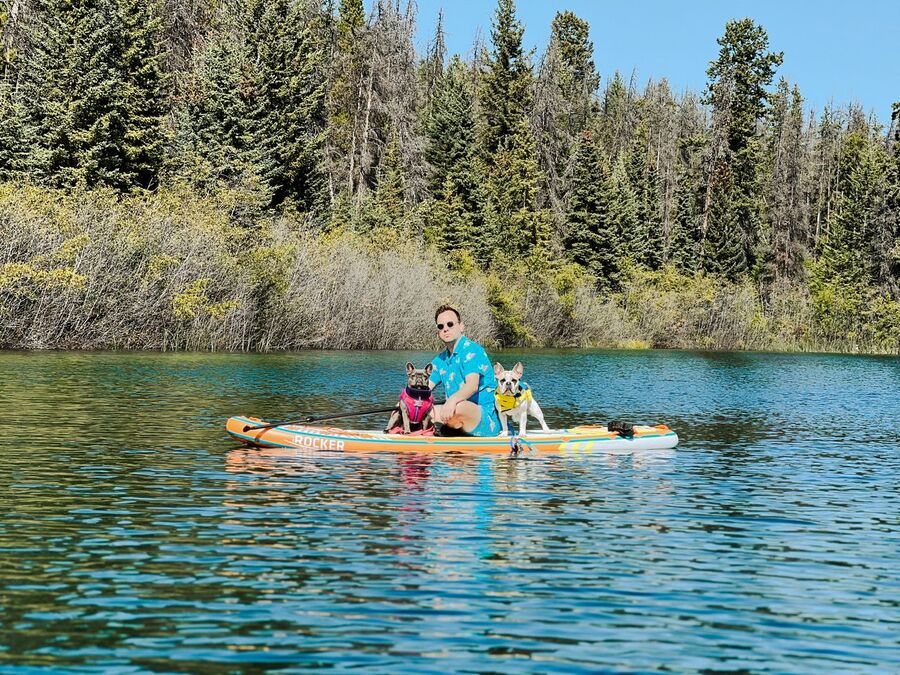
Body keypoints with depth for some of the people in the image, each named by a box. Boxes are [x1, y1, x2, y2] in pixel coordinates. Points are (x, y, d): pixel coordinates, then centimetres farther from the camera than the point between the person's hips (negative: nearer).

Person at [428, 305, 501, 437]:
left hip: (487, 419, -8)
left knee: (458, 407, -37)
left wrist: (453, 400, -47)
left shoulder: (471, 350, -11)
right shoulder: (440, 360, 15)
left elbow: (472, 386, -27)